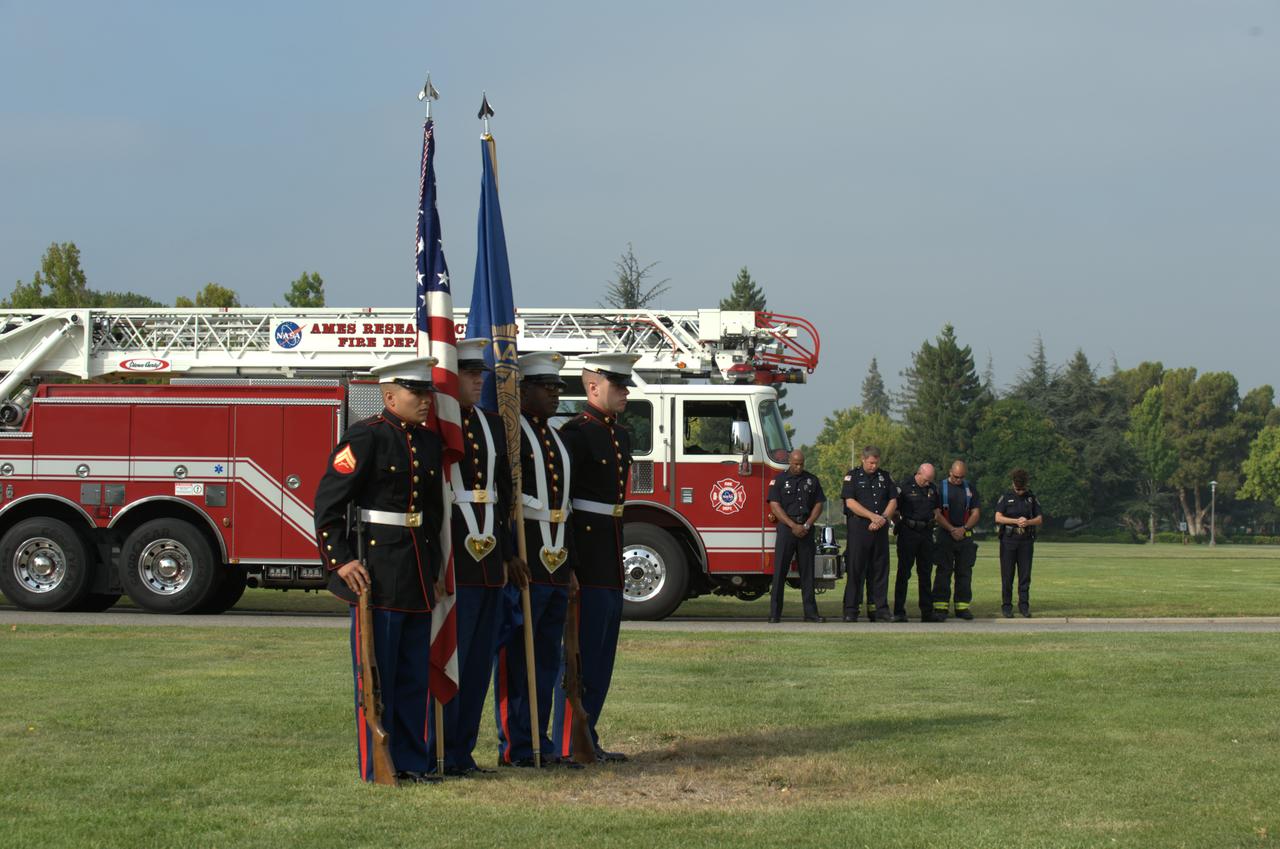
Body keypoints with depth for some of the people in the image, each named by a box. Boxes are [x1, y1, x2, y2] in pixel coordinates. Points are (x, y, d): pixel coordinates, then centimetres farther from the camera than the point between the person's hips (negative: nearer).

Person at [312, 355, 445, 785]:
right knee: (376, 672, -1)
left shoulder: (429, 443, 14)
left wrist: (435, 571, 19)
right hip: (375, 572, -7)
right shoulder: (365, 437, -8)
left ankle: (412, 761, 18)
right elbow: (328, 503, -11)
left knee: (415, 673, 10)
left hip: (418, 576, 7)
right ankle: (376, 766, 4)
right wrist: (341, 559, -17)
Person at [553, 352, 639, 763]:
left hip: (611, 564, 9)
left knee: (602, 656, 11)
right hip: (586, 561, -9)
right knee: (582, 655, -6)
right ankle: (568, 747, -2)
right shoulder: (576, 433, -12)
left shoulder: (621, 436, 16)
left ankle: (587, 740, 17)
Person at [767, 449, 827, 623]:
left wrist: (806, 525, -8)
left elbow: (818, 504, 7)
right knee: (780, 571, -5)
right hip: (786, 528, -3)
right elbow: (775, 506, -7)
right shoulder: (779, 480, 1)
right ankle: (775, 613, -4)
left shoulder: (812, 480, 9)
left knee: (807, 571, 5)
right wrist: (793, 525, -14)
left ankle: (810, 612, 8)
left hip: (806, 529, 3)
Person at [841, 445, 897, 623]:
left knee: (880, 569, 3)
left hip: (880, 528, 4)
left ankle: (879, 609, 6)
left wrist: (883, 518, -9)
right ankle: (851, 610, -4)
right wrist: (873, 516, -15)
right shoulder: (853, 476, 2)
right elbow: (850, 502, -8)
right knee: (856, 568, -5)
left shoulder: (885, 477, 15)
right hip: (858, 527, -4)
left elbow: (893, 501, 9)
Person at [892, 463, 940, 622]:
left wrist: (932, 522, 11)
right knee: (904, 573, -3)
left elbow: (936, 509, 25)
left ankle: (927, 612, 12)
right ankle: (899, 612, -2)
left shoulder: (933, 489, 11)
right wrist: (900, 525, -8)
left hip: (926, 533, 5)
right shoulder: (905, 488, -6)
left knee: (925, 573, 8)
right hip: (908, 533, -5)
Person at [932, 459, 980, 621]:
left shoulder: (970, 489, 11)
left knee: (965, 572, 4)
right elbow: (936, 513, -5)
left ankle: (962, 606, 10)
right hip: (945, 536, -3)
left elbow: (976, 513, 8)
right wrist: (951, 529, -13)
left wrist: (964, 528, -8)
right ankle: (940, 607, -8)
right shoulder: (940, 487, 2)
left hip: (965, 536, 3)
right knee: (943, 572, -7)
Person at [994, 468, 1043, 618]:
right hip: (1009, 539, -2)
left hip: (1026, 540, 2)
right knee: (1007, 574, -2)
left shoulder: (1031, 498, 10)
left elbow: (1040, 519, 7)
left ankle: (1024, 605, 5)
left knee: (1025, 574, 0)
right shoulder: (1006, 497, 3)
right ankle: (1006, 606, 3)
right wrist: (1016, 521, -17)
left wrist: (1027, 522, -13)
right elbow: (998, 518, -6)